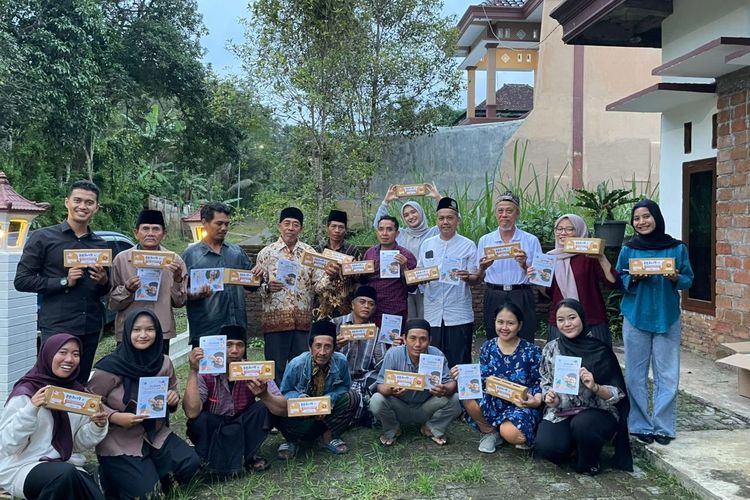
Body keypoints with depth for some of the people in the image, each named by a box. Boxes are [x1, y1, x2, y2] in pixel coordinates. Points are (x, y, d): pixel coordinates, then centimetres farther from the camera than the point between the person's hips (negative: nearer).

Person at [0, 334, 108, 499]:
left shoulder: (78, 393, 8)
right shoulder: (25, 393, -8)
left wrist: (97, 426, -9)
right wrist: (31, 409, -28)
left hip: (68, 466, 3)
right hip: (22, 467, -3)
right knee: (66, 474, -34)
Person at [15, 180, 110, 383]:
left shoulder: (101, 245, 14)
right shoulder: (43, 237, 1)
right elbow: (21, 280, -3)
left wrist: (104, 282, -1)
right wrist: (63, 282, -12)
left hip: (91, 329, 4)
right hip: (57, 327, -4)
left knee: (81, 386, 8)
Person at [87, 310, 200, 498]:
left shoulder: (164, 362, -3)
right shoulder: (110, 367, -16)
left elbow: (172, 393, 12)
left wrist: (174, 399, -11)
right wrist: (116, 417, -24)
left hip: (156, 434, 5)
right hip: (119, 441, -4)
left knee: (190, 463, -15)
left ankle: (150, 471, 15)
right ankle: (111, 476, 16)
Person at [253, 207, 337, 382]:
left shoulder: (309, 253, 7)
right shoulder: (266, 253, 2)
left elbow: (317, 286, 2)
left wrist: (329, 276, -17)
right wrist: (268, 288, -20)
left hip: (303, 321, 2)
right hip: (275, 320, -2)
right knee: (276, 370, 6)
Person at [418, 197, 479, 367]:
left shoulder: (468, 245, 2)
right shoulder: (427, 244, 11)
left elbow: (476, 276, 2)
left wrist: (467, 277, -20)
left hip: (459, 314, -3)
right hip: (433, 313, 3)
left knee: (459, 361, 0)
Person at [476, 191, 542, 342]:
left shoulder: (531, 240, 4)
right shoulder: (485, 240, 9)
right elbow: (479, 277, 11)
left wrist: (524, 264, -15)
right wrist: (483, 268, -10)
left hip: (521, 297, -1)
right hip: (494, 297, 2)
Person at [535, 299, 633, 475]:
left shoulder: (600, 351, -8)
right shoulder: (551, 349, 0)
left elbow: (617, 394, -7)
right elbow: (545, 383, 11)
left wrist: (594, 387, -27)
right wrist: (549, 396, -12)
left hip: (597, 412, -2)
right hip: (561, 414, 3)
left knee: (582, 424, -36)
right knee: (545, 446, -25)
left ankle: (590, 464, -2)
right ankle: (575, 444, 12)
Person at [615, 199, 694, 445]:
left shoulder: (677, 248, 2)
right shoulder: (628, 249, 2)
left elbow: (688, 279, 7)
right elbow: (618, 281, 5)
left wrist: (676, 278, -15)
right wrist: (634, 279, -15)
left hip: (667, 317, 0)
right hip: (636, 317, 0)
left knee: (667, 375, 2)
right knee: (636, 374, 4)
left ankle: (663, 426, 14)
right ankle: (641, 425, 16)